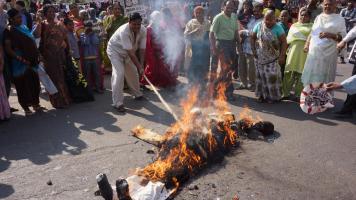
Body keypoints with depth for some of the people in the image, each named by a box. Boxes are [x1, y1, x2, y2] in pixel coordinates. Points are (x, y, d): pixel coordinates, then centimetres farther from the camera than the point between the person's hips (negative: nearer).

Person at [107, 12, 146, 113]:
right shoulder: (124, 31, -37)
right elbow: (131, 53, -38)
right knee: (119, 73, -20)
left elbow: (142, 49, -17)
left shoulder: (143, 31, -19)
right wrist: (139, 67, -37)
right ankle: (117, 103, -15)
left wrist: (141, 65, -26)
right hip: (115, 50, -6)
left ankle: (137, 94, 36)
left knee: (133, 72, 12)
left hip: (127, 52, 6)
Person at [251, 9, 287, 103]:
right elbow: (253, 38, 8)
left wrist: (282, 56, -17)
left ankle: (273, 96, 8)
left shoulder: (278, 28, -9)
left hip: (273, 58, -2)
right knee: (261, 75, 7)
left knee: (272, 76, -5)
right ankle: (261, 95, 18)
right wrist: (253, 50, -2)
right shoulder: (259, 26, -1)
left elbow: (284, 42, -11)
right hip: (260, 57, 3)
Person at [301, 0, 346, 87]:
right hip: (314, 52, 4)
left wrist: (330, 35, -18)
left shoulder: (339, 19, 2)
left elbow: (343, 37, -4)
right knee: (310, 76, 6)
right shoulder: (319, 17, 15)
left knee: (324, 79, -2)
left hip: (328, 53, -4)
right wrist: (307, 44, 7)